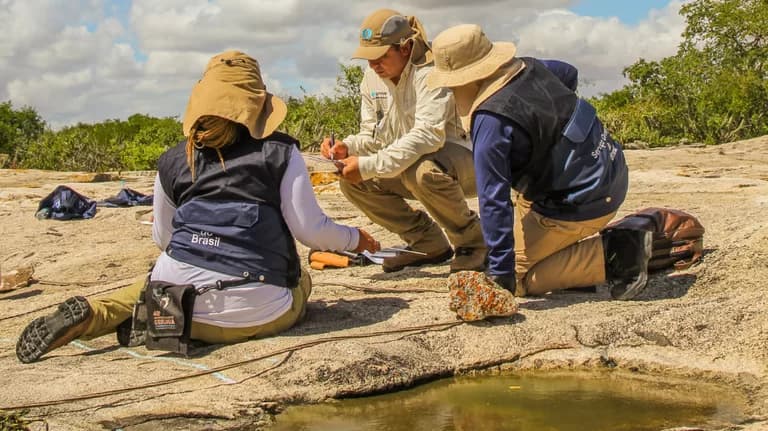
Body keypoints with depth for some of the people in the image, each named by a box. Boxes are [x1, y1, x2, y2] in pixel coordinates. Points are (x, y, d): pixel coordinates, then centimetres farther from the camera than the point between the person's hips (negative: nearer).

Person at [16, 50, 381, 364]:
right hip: (256, 313, -2)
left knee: (150, 289, 36)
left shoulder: (173, 161, 8)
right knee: (300, 278, 30)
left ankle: (93, 314, 1)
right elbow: (310, 229, -2)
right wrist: (355, 238, 18)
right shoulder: (279, 151, -1)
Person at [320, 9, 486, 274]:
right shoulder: (372, 78, 0)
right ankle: (430, 244, 3)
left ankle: (473, 242, -12)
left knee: (422, 172, -40)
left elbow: (428, 135, -35)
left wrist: (370, 166, -39)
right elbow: (373, 136, 5)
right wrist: (347, 147, -19)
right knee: (352, 182, -9)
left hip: (467, 162, -8)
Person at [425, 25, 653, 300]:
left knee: (518, 279, 1)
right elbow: (569, 74, 27)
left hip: (581, 203, -9)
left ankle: (613, 256, -8)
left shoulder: (491, 121, -24)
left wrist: (501, 273, -24)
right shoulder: (529, 67, 2)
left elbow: (493, 201, -26)